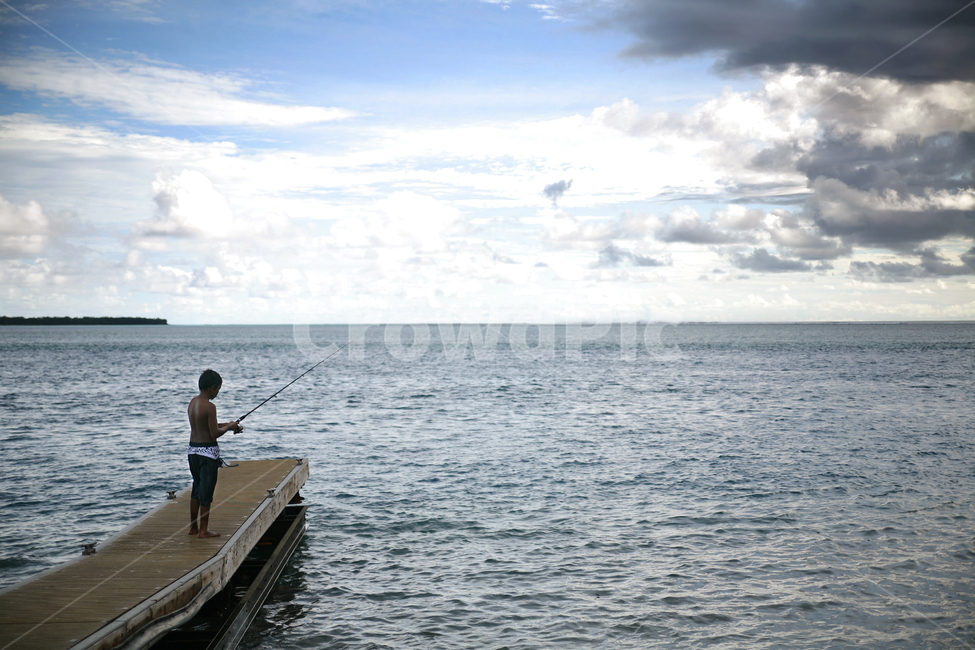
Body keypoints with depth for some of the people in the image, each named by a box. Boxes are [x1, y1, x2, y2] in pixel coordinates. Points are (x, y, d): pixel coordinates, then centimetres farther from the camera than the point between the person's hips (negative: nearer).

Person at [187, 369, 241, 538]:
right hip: (207, 450, -8)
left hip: (193, 449, 8)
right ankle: (203, 529, 6)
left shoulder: (192, 402, 8)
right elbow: (214, 433, -18)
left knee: (197, 488, 18)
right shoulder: (210, 406, -18)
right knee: (206, 491, 0)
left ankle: (193, 527, 25)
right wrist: (229, 427, -1)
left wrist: (225, 425, 16)